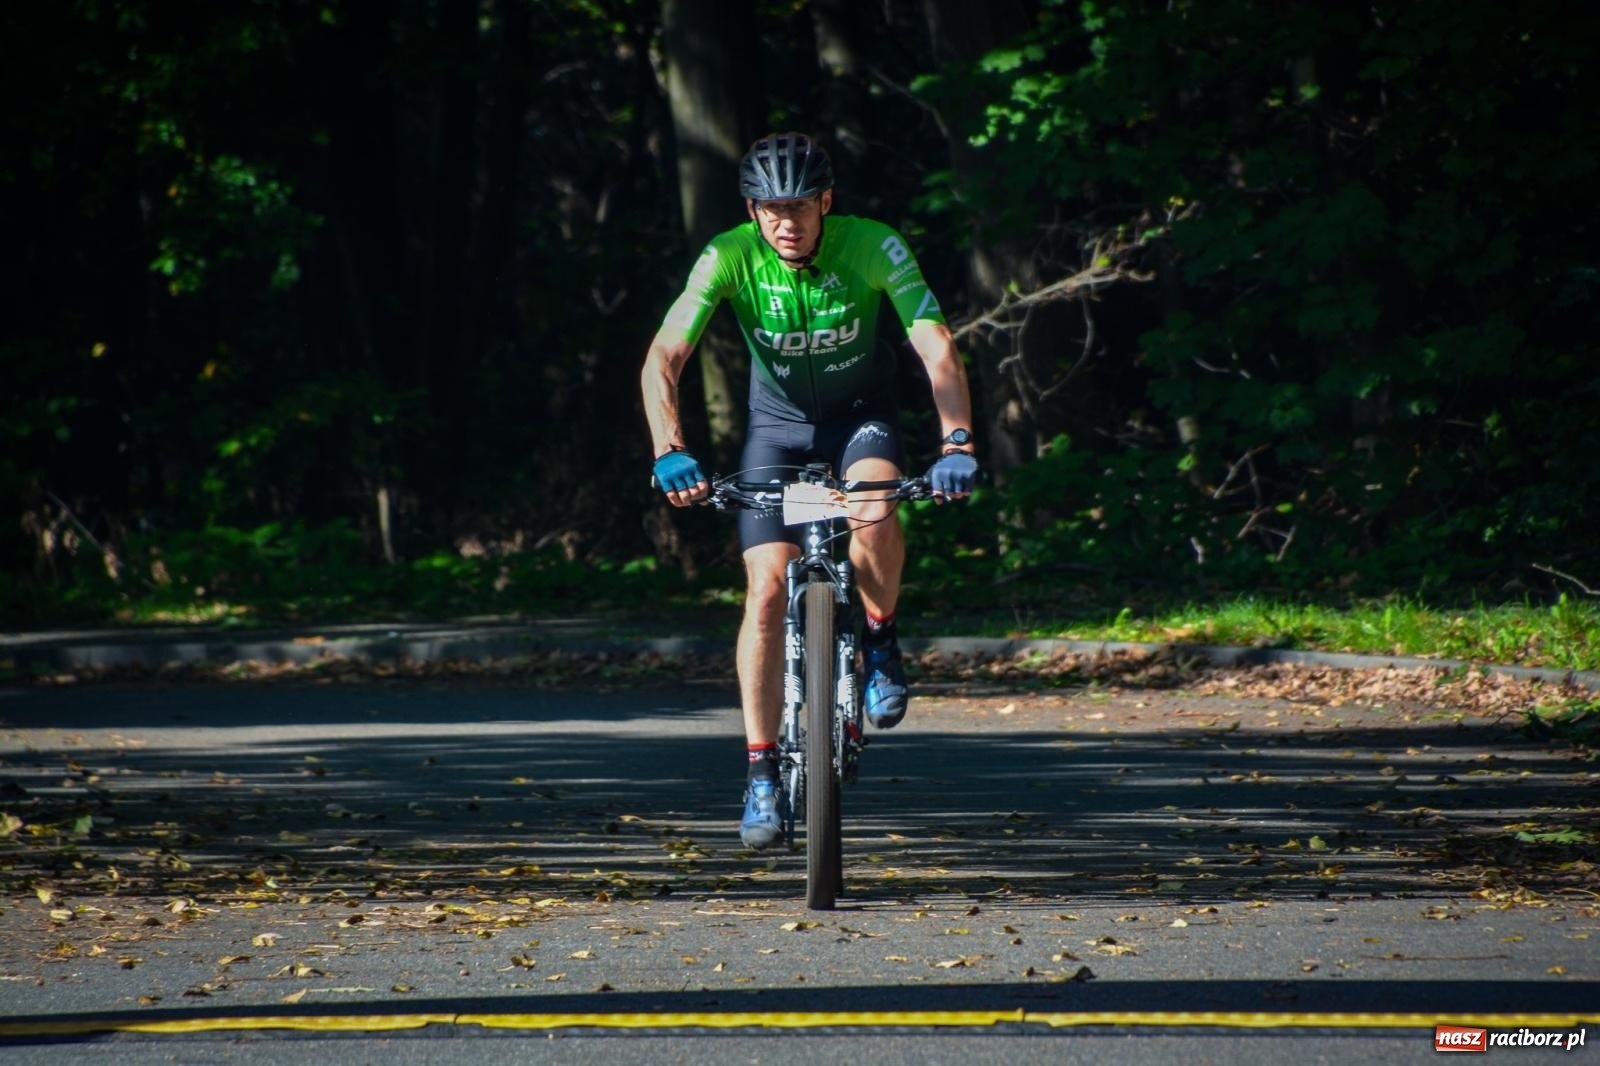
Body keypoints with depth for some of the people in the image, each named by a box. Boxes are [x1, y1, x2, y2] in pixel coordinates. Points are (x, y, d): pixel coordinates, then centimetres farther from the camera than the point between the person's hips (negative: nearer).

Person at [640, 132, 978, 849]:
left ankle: (880, 640, -3)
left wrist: (957, 442, -45)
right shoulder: (730, 257, -24)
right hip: (778, 422, 1)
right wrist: (670, 452, -46)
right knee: (767, 589, -12)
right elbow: (662, 359, -30)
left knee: (874, 516, -34)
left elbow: (938, 350, -30)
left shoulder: (874, 248, -25)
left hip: (861, 414, -1)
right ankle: (761, 774, -5)